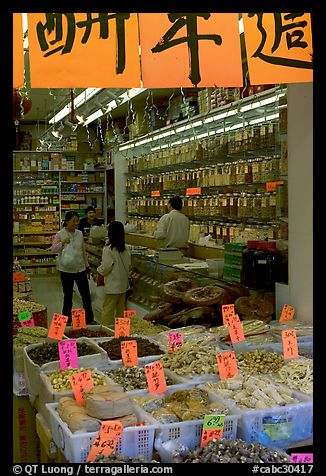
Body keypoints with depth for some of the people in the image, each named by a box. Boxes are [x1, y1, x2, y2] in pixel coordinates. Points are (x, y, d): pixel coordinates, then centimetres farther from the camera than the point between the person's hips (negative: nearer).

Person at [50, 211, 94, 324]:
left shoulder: (79, 234, 6)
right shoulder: (60, 234, -6)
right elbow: (53, 249, -11)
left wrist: (87, 265, 19)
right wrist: (62, 243, -26)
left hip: (80, 268, 4)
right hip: (66, 270, -3)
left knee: (86, 295, 4)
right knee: (68, 296, 8)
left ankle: (89, 320, 14)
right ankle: (67, 320, 21)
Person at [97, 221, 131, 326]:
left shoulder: (108, 249, -18)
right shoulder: (126, 249, 1)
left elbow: (105, 268, -17)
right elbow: (129, 264, 8)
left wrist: (99, 269, 3)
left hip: (112, 286, -7)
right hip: (124, 284, 7)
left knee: (108, 310, 2)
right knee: (121, 309, 16)